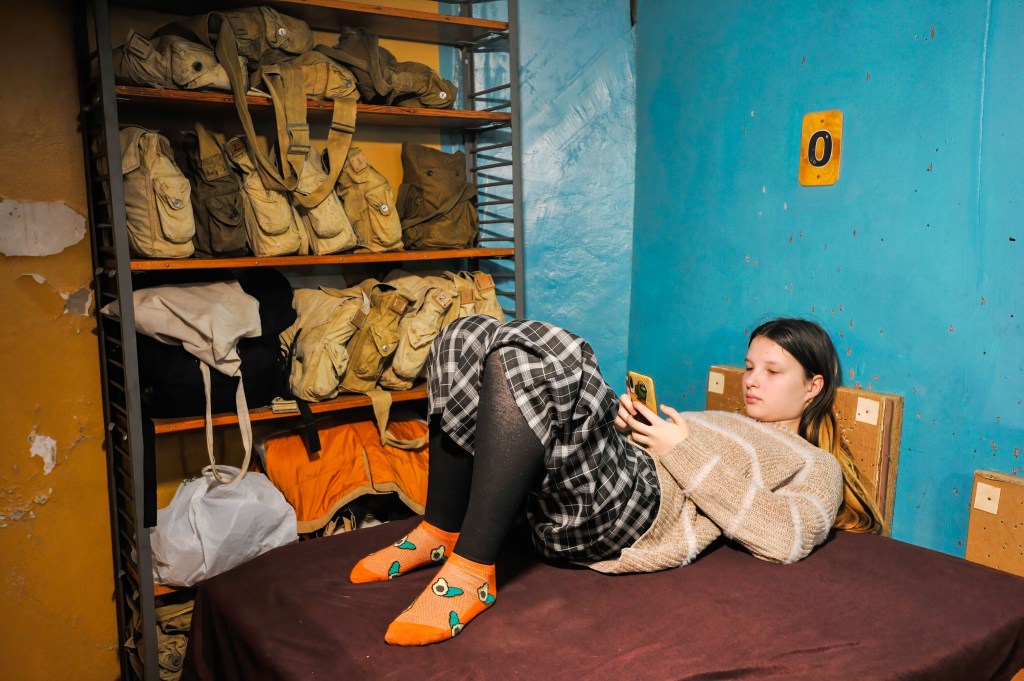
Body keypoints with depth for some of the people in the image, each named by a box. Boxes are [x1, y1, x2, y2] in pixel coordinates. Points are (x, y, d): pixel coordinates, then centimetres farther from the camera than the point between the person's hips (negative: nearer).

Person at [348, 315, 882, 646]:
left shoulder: (816, 467, 17)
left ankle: (470, 572, -29)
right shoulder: (722, 421, 38)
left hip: (629, 510, -8)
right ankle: (440, 533, -7)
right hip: (562, 503, 8)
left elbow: (784, 539, -6)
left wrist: (683, 450, -5)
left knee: (542, 356, -31)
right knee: (468, 339, -4)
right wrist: (630, 425, 8)